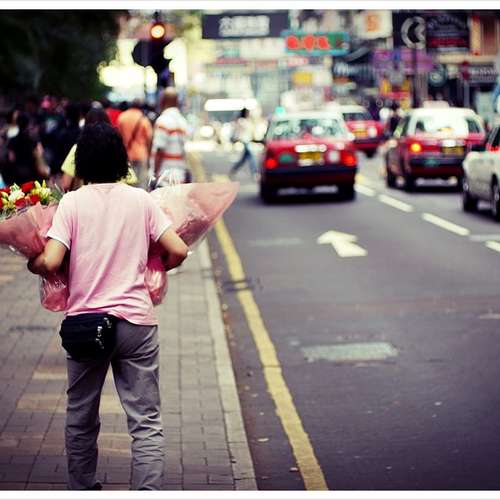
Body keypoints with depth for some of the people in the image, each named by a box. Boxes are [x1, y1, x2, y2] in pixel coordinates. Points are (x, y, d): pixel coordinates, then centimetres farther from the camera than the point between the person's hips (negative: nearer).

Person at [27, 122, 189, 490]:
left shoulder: (72, 202, -4)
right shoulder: (141, 200, 0)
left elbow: (50, 263, -14)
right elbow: (178, 251, -5)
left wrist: (32, 263, 8)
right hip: (136, 320, 0)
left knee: (81, 419, 18)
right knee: (146, 423, 1)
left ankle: (82, 490, 28)